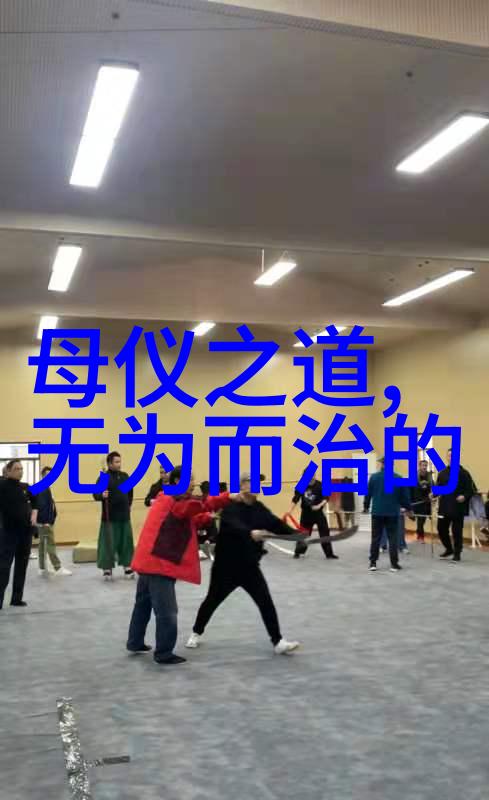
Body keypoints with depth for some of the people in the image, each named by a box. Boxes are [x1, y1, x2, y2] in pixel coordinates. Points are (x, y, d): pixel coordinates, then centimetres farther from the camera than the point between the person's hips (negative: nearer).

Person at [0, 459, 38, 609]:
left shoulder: (26, 487, 6)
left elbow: (34, 501, 21)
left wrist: (34, 514, 6)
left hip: (26, 531, 5)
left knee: (22, 565, 11)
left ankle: (17, 598, 22)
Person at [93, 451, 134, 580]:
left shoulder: (125, 476, 8)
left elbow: (130, 492, 21)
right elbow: (96, 494, -12)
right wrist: (102, 495, -31)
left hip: (124, 515, 5)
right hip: (110, 516, -5)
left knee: (126, 541, 10)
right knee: (109, 542, -2)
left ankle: (127, 566, 21)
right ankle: (107, 568, 8)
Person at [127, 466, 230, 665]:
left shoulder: (168, 499, 16)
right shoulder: (173, 499, -14)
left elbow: (190, 521, 17)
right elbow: (199, 505, -29)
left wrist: (209, 517, 3)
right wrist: (228, 498, -32)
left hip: (150, 560, 11)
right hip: (159, 563, -11)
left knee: (143, 604, 22)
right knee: (167, 611, -4)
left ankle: (135, 643, 34)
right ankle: (164, 653, 3)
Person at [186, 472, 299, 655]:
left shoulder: (259, 508, 3)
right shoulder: (231, 507, -17)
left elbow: (277, 525, -3)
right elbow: (234, 526, -38)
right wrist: (250, 533, -57)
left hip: (250, 566, 4)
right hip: (227, 566, -4)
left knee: (266, 602, -4)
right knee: (212, 601, 13)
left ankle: (278, 642, 3)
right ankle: (196, 633, 35)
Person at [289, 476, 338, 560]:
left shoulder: (320, 485, -11)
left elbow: (325, 498, -13)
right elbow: (295, 499, -1)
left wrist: (319, 505, -30)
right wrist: (290, 511, -4)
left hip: (318, 513, -1)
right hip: (306, 513, 1)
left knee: (325, 533, 0)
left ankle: (329, 553, 9)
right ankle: (298, 552, 21)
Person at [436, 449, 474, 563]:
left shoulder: (464, 473, -4)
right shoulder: (442, 473, 10)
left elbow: (470, 490, -7)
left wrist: (464, 496, -24)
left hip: (458, 508, -4)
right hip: (444, 507, 5)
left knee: (457, 531, 2)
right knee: (441, 529, 9)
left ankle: (457, 554, 16)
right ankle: (449, 549, 32)